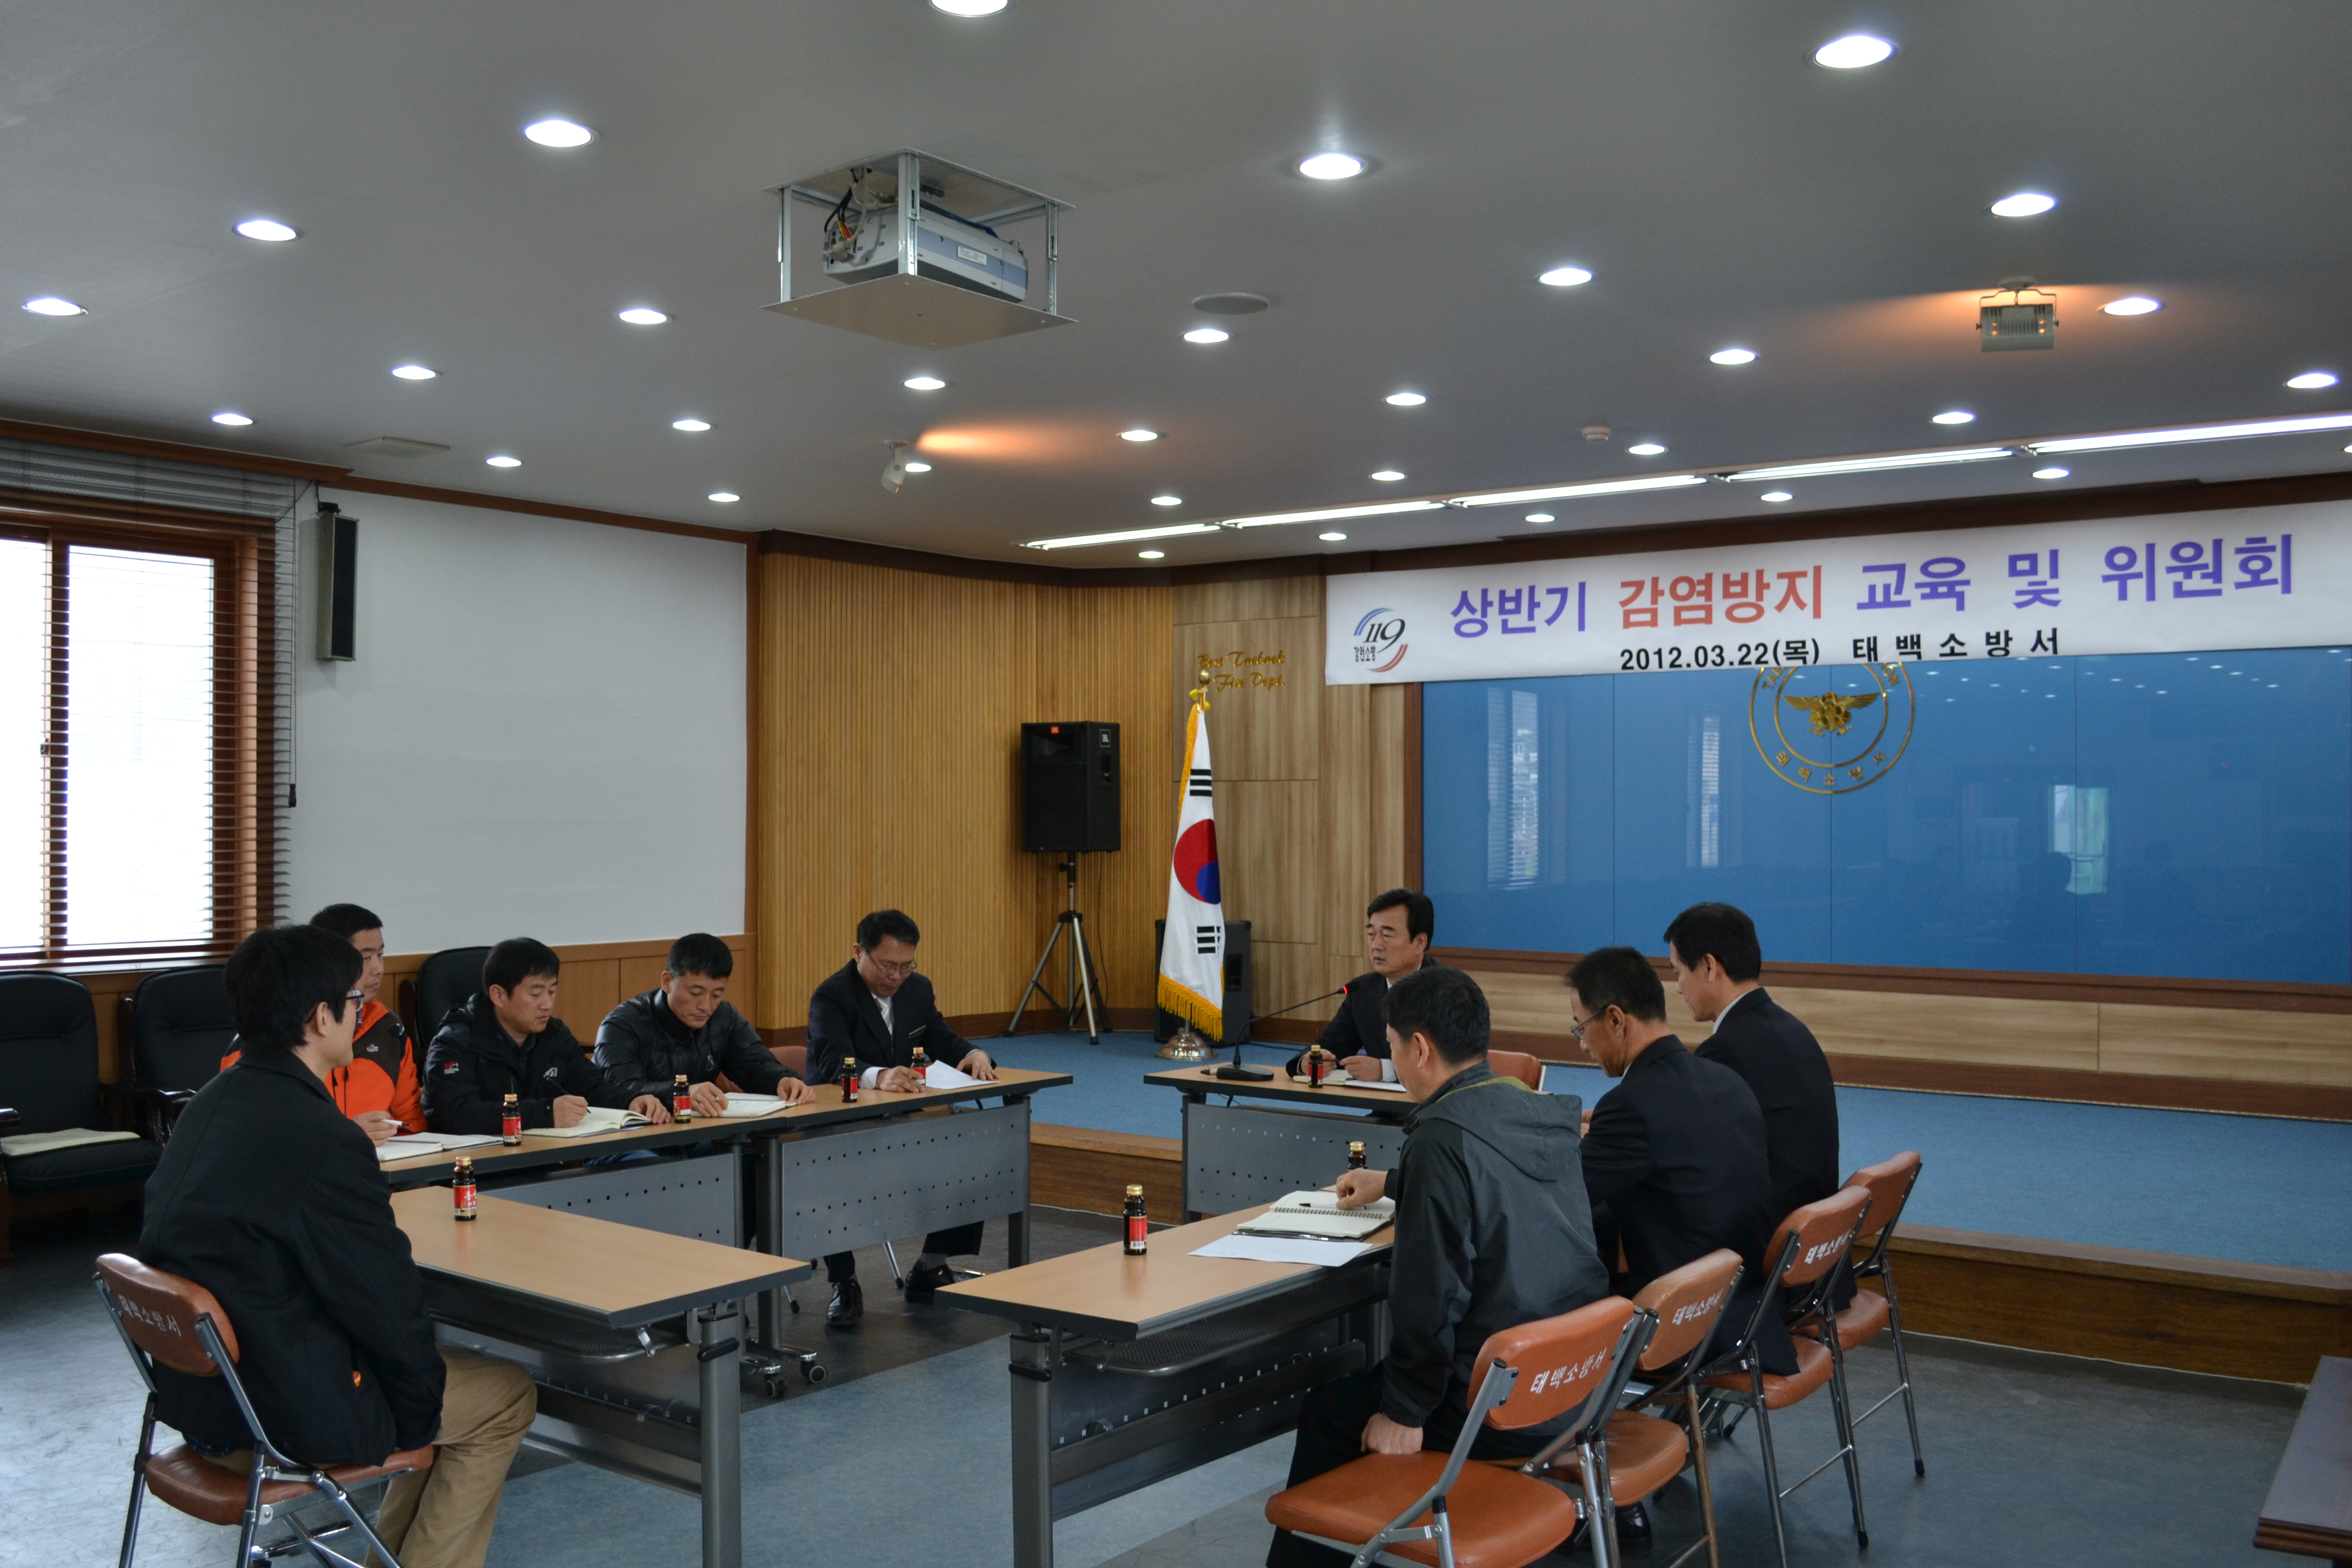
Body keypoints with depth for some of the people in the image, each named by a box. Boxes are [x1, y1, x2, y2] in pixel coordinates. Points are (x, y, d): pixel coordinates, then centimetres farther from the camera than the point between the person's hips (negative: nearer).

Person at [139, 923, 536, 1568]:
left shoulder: (206, 1108, 3)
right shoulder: (322, 1139, -26)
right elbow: (385, 1299, -20)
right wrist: (421, 1398, -1)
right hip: (284, 1415, -9)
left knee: (438, 1373, 24)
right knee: (507, 1397, 9)